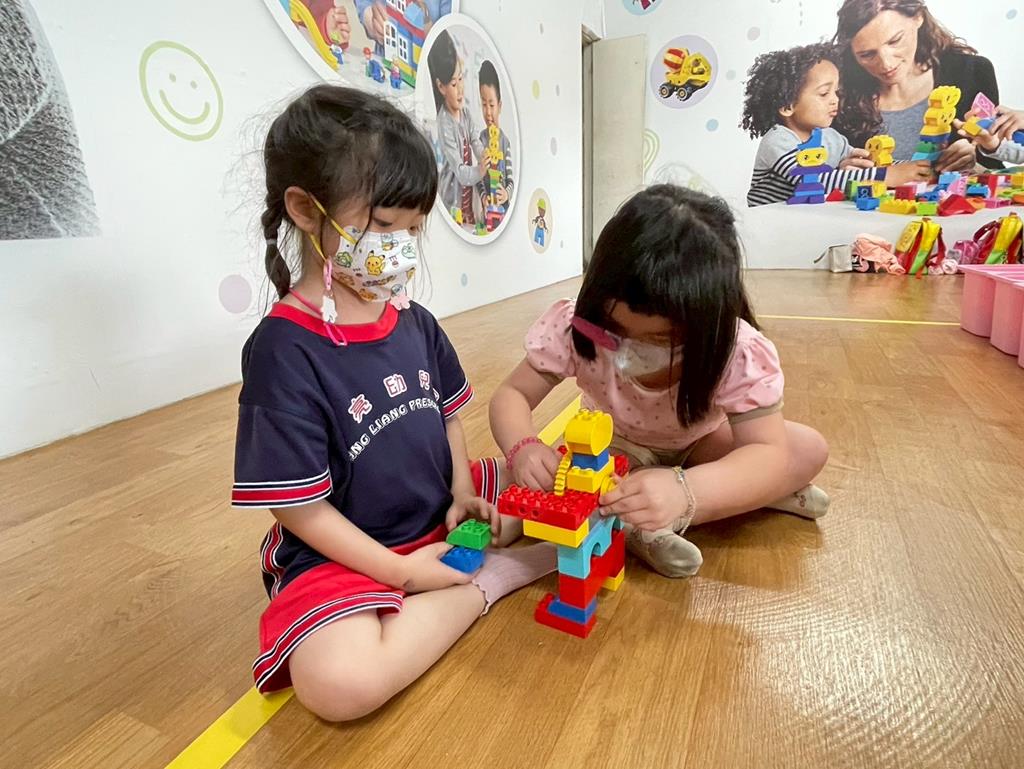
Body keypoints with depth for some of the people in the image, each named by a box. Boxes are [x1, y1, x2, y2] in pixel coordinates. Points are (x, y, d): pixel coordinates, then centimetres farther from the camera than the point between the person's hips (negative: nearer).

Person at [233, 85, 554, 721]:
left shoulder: (413, 321, 2)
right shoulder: (284, 349, -19)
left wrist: (463, 491, -5)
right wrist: (400, 571, -17)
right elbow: (299, 506, -17)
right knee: (341, 684, -33)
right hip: (344, 554, -5)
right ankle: (490, 580, -14)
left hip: (442, 519, 6)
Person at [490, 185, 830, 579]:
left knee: (808, 450, -20)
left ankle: (641, 527, -22)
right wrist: (523, 448, -47)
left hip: (700, 444, 1)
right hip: (615, 446, 0)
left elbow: (769, 452, -38)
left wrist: (684, 490, -58)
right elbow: (512, 394, -24)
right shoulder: (574, 326, -32)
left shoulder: (738, 353, -35)